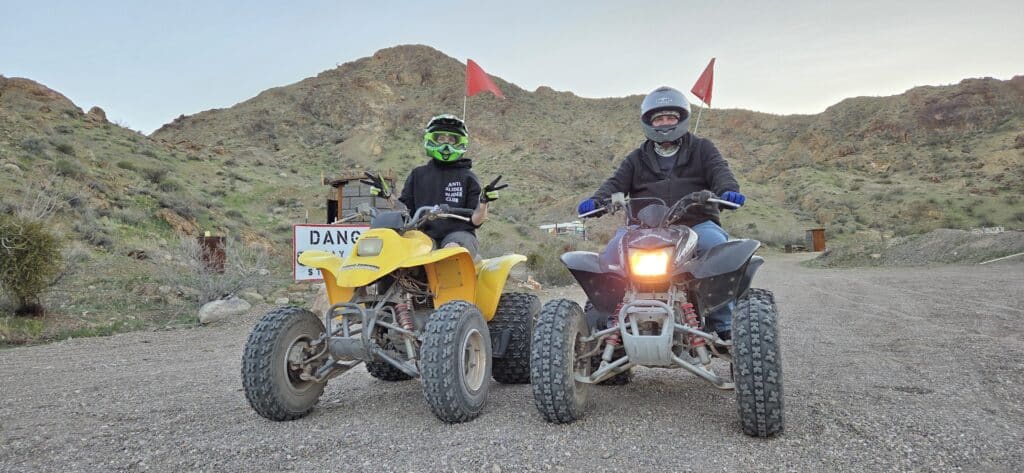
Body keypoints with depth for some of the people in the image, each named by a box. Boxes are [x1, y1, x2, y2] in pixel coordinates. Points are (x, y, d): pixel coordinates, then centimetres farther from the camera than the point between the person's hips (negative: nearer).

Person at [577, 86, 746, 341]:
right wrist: (596, 200, -14)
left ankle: (721, 325, -21)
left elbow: (719, 170, 2)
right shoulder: (637, 158, 24)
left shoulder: (701, 148, 19)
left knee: (718, 246, -32)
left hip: (696, 223, -1)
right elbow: (617, 183, 9)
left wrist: (728, 190, -23)